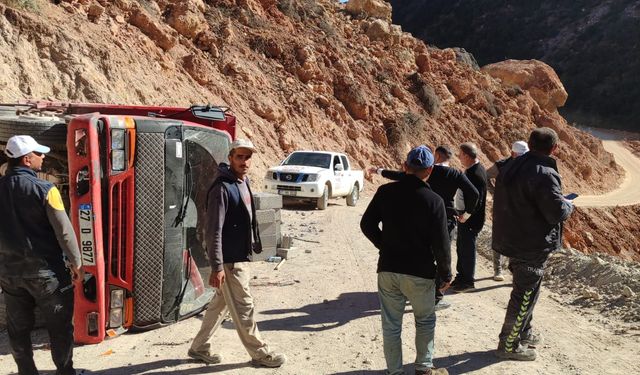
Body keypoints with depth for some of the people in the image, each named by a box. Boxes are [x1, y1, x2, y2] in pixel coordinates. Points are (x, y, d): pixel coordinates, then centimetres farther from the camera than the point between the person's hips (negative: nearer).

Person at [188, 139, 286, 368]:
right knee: (243, 307, 4)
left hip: (240, 256, 9)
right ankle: (260, 354, 18)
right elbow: (213, 231, -22)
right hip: (229, 261, -9)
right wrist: (217, 267, -24)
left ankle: (199, 348, 31)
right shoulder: (222, 188, -19)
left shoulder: (243, 182, 9)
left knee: (221, 304, 18)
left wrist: (254, 244, 21)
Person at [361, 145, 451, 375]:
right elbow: (441, 243, -12)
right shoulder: (433, 200, -13)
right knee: (425, 321, 20)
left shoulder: (385, 192, -3)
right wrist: (445, 274, 1)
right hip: (420, 272, -2)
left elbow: (367, 224, 3)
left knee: (391, 325, 12)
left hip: (388, 269, 3)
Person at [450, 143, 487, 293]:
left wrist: (465, 216, -18)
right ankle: (461, 276, 34)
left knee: (467, 249, 4)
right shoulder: (472, 169, 6)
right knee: (461, 247, 19)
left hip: (470, 221, -9)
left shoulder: (476, 174, -25)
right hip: (464, 217, 9)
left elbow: (476, 201, -27)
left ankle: (468, 281, 19)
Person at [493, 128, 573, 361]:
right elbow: (557, 212, -24)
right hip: (532, 247, -9)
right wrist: (569, 204, -1)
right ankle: (509, 345, 15)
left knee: (524, 290, 24)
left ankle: (523, 333, 40)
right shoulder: (545, 174, -23)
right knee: (525, 295, 4)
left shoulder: (510, 167, 5)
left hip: (512, 240, 9)